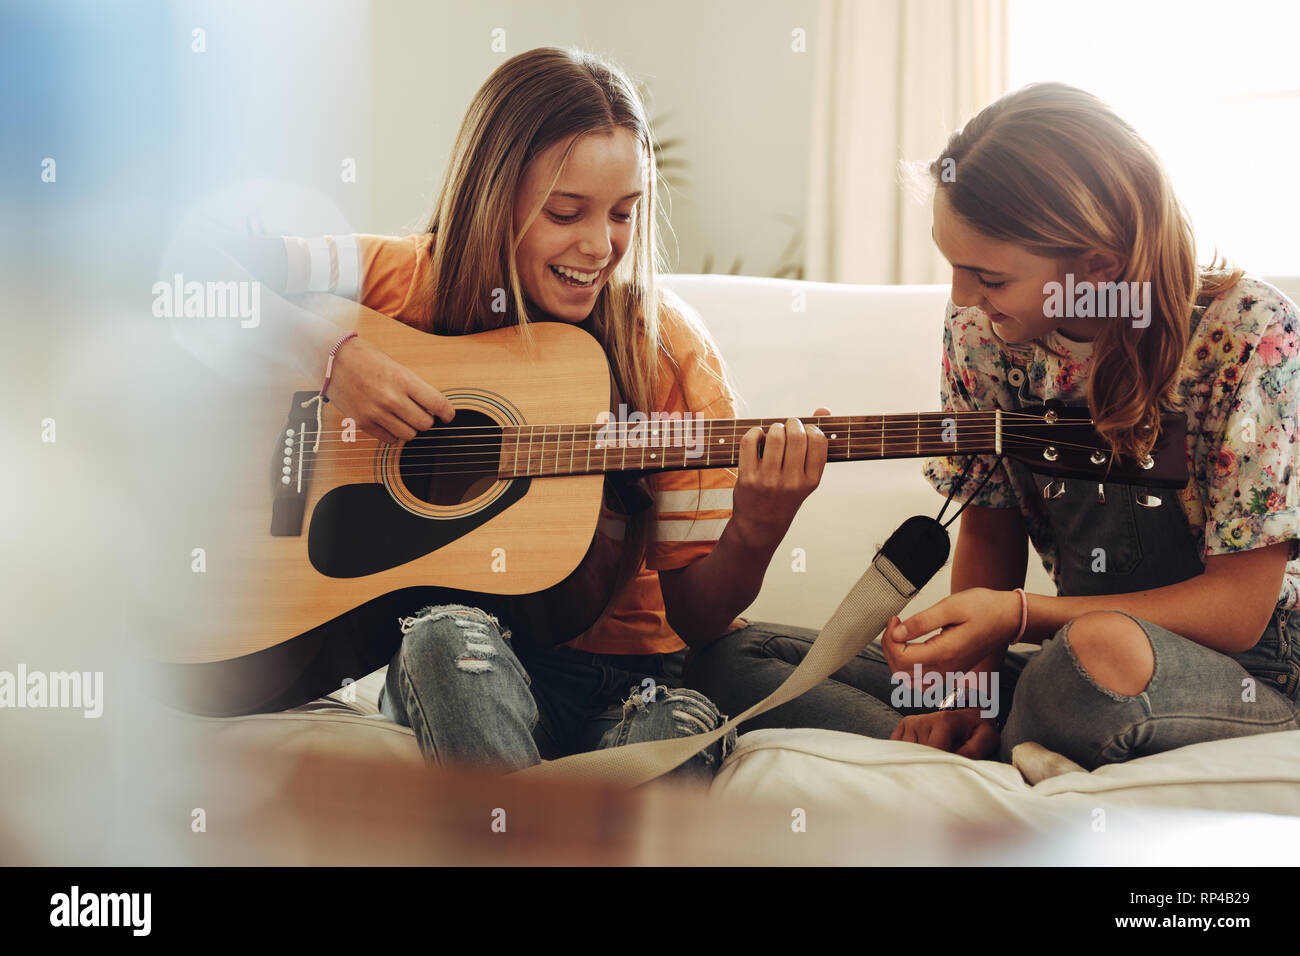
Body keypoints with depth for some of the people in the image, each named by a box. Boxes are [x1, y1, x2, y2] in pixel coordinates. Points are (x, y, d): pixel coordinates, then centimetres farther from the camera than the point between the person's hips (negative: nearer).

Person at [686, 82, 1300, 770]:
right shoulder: (979, 329, -3)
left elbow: (1239, 607, -17)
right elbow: (989, 534, 6)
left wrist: (1016, 615, -27)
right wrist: (970, 692, -12)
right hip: (1064, 662, 5)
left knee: (1103, 652, -44)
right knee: (727, 660, -8)